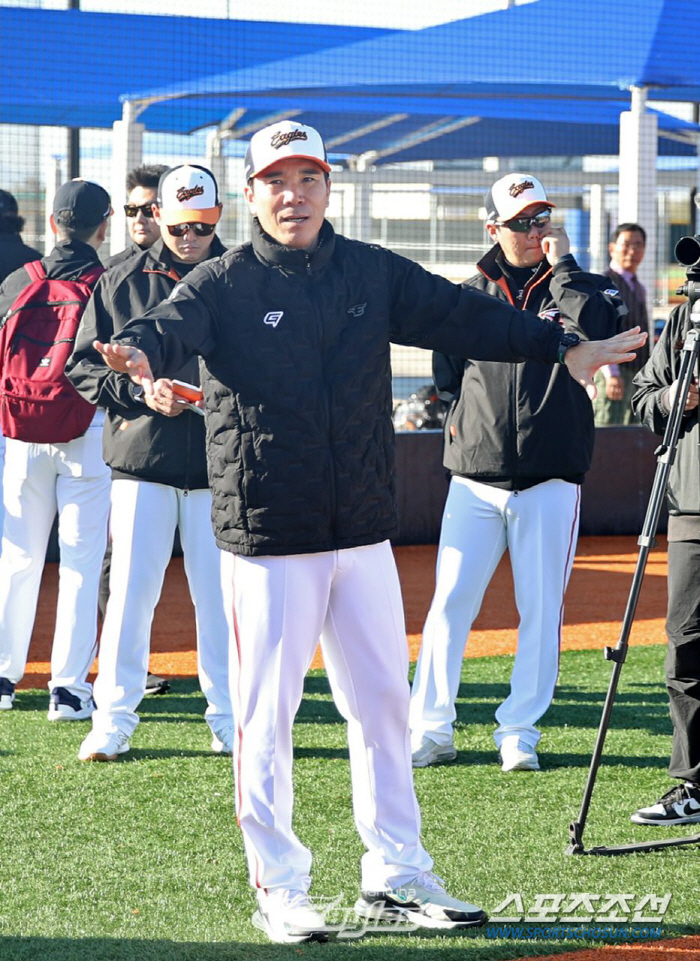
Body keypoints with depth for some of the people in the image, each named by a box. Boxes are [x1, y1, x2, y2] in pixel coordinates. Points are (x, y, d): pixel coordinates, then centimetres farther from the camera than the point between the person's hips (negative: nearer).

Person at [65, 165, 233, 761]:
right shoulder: (122, 283, 7)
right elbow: (84, 365, 5)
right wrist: (141, 390, -11)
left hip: (219, 462, 0)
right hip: (142, 457, 0)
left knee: (219, 594, 4)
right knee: (130, 588, -2)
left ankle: (228, 719, 15)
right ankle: (114, 717, 6)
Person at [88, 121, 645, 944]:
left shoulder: (372, 274, 8)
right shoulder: (223, 285, -6)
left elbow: (459, 315, 12)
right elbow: (173, 324, -24)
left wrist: (560, 347, 7)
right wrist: (140, 354, -47)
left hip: (363, 533, 5)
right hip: (267, 538, -5)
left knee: (382, 703, 10)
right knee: (266, 712, -1)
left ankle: (395, 877, 20)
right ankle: (278, 889, 10)